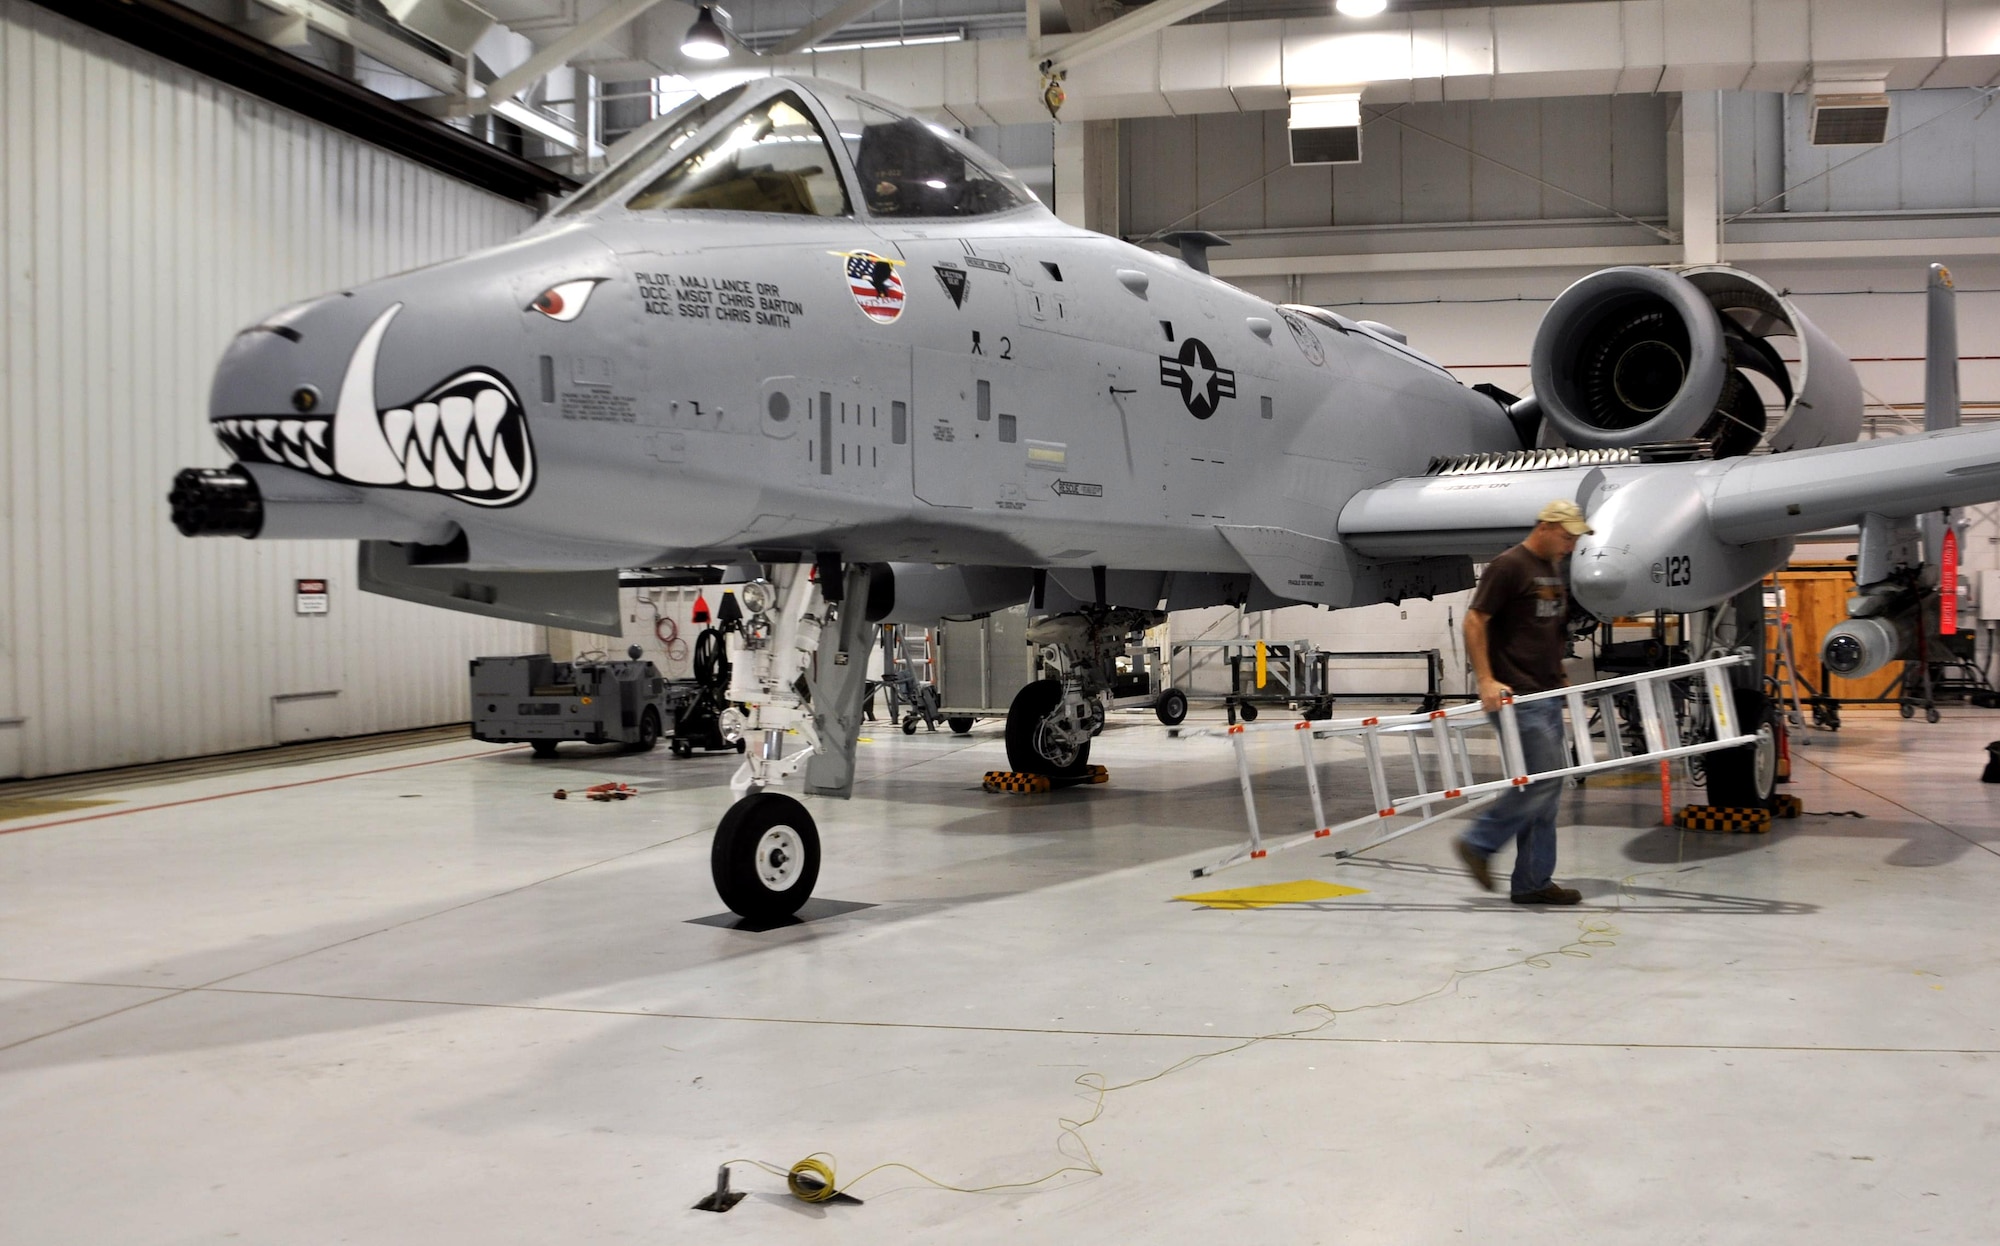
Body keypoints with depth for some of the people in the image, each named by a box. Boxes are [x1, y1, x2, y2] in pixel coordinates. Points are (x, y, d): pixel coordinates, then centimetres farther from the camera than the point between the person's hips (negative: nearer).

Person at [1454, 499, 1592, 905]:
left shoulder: (1555, 571, 16)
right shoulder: (1508, 567, -11)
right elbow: (1474, 620, -14)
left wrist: (1561, 677, 19)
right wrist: (1486, 680, -19)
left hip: (1548, 694, 9)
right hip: (1518, 697, -9)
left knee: (1546, 788, 8)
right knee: (1543, 781, -13)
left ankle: (1533, 881, 13)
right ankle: (1478, 843, 2)